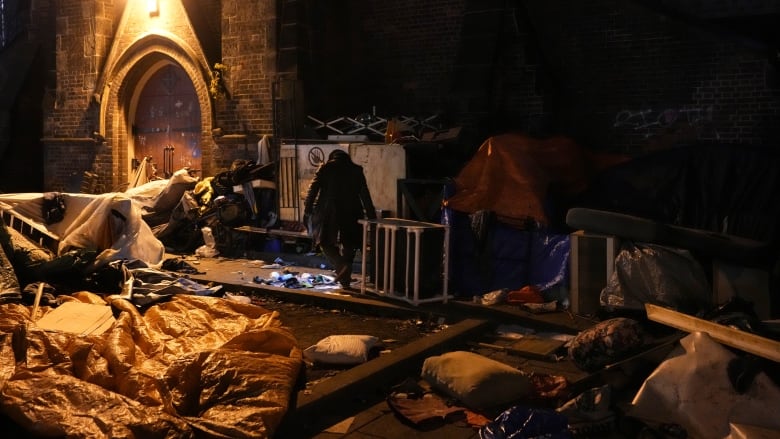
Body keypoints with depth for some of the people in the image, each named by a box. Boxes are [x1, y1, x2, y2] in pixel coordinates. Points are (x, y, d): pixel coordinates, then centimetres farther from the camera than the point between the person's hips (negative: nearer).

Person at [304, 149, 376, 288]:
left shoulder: (325, 168, 6)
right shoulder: (356, 170, 10)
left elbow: (313, 189, -2)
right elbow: (365, 196, 6)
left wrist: (307, 209, 0)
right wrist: (372, 217, 8)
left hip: (328, 212, -2)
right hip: (351, 213, 2)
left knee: (325, 241, 10)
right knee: (348, 245, 13)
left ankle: (342, 266, -12)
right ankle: (346, 277, 13)